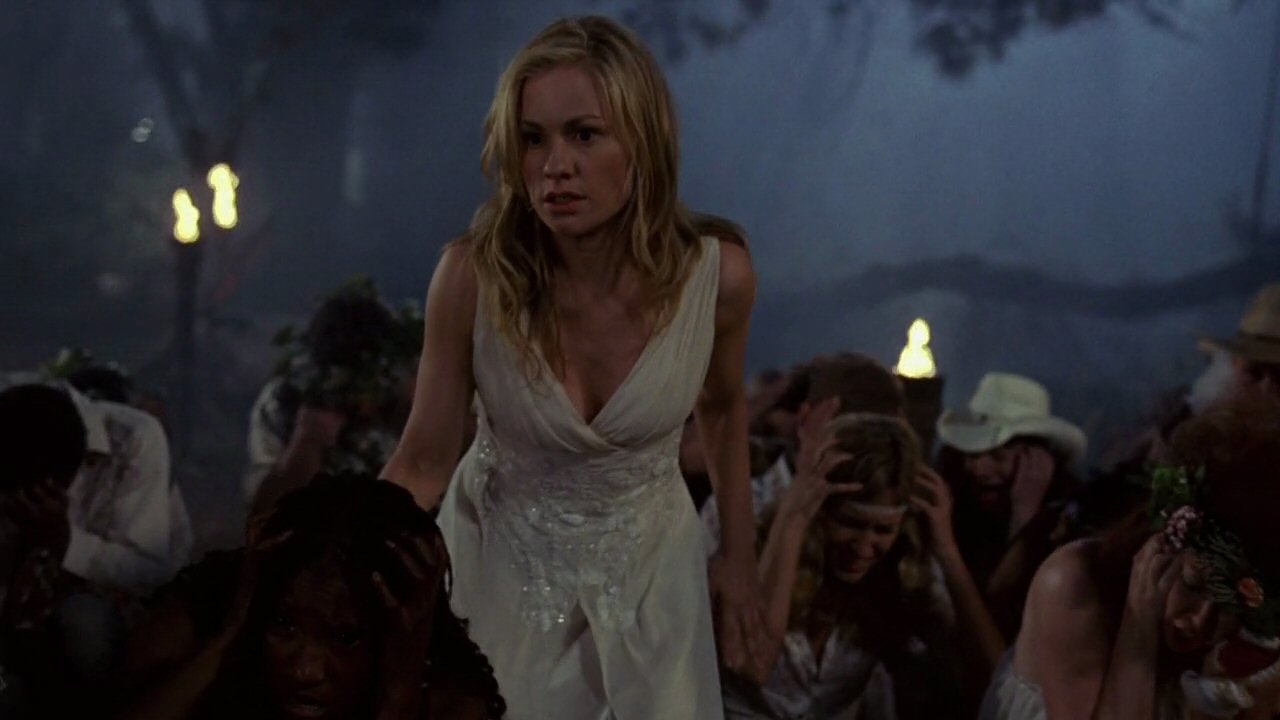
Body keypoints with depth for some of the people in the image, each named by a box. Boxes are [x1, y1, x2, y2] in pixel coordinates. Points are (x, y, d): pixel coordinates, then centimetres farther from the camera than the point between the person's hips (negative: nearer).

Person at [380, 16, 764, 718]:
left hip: (650, 567, 1)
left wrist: (739, 555, 11)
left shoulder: (717, 276, -20)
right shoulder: (473, 277, -25)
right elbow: (422, 462, -15)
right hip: (502, 563, -1)